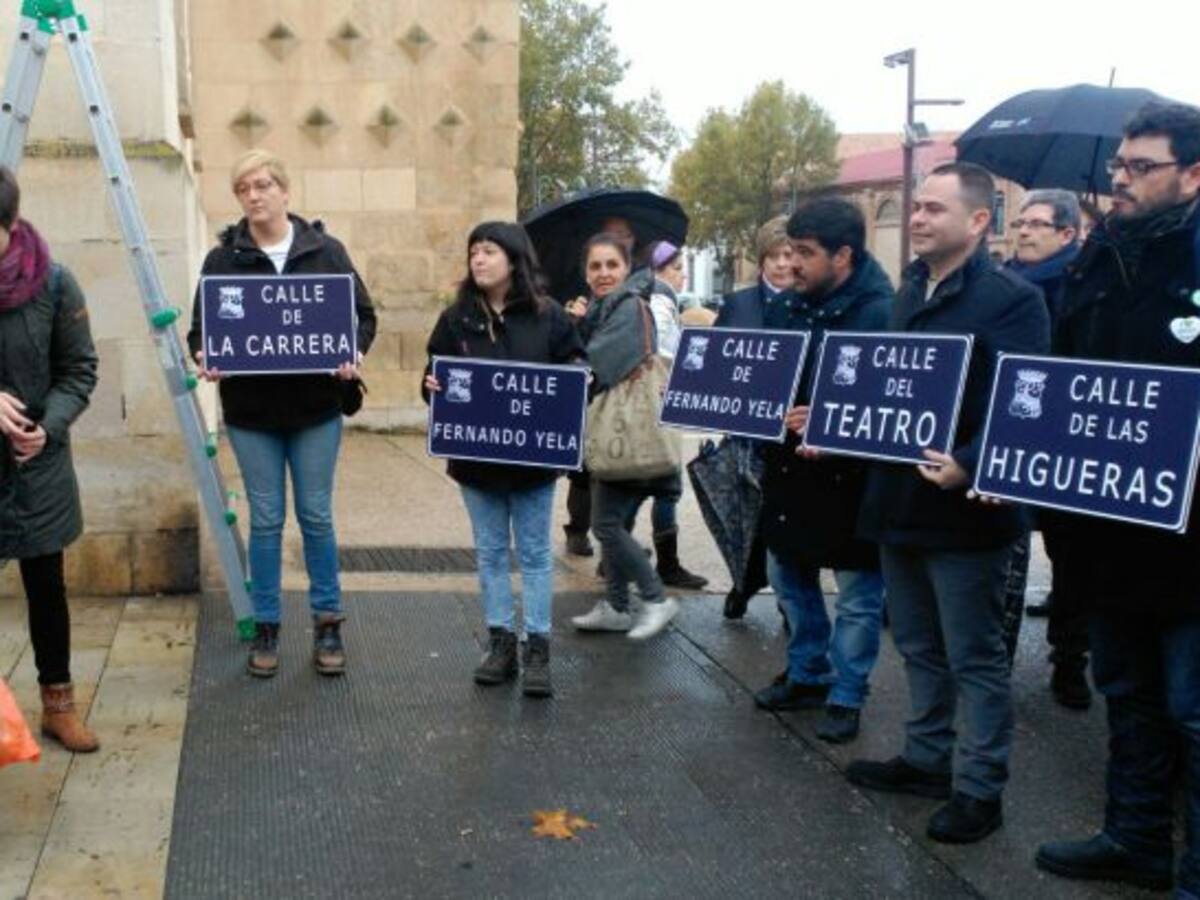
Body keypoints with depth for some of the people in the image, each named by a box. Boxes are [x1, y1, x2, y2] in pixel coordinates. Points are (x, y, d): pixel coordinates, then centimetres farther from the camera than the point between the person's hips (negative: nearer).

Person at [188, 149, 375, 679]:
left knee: (316, 516, 8)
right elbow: (201, 327, 2)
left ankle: (327, 623, 21)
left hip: (316, 408, 0)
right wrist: (204, 358, -19)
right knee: (265, 520, 7)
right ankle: (266, 628, 20)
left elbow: (363, 313, 3)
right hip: (251, 412, 0)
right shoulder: (222, 258, 0)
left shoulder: (325, 250, -1)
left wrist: (354, 354, -16)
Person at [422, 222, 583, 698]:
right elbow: (434, 375, 7)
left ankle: (538, 649, 13)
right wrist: (431, 386, -15)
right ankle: (500, 643, 21)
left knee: (535, 553, 6)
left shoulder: (548, 316, -4)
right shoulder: (456, 318, 2)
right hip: (476, 456, 2)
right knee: (490, 552, 11)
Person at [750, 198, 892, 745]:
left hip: (850, 476, -8)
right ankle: (808, 674, 35)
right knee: (788, 574, 18)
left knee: (857, 595, 6)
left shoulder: (880, 312, -18)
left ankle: (845, 696, 20)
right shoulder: (799, 304, 6)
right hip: (792, 466, 8)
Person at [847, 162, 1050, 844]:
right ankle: (927, 759, 34)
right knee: (920, 647, 19)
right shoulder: (911, 291, 13)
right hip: (900, 499, 8)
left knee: (974, 657, 4)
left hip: (963, 507, -8)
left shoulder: (1012, 299, -13)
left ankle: (980, 789, 16)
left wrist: (967, 466, -32)